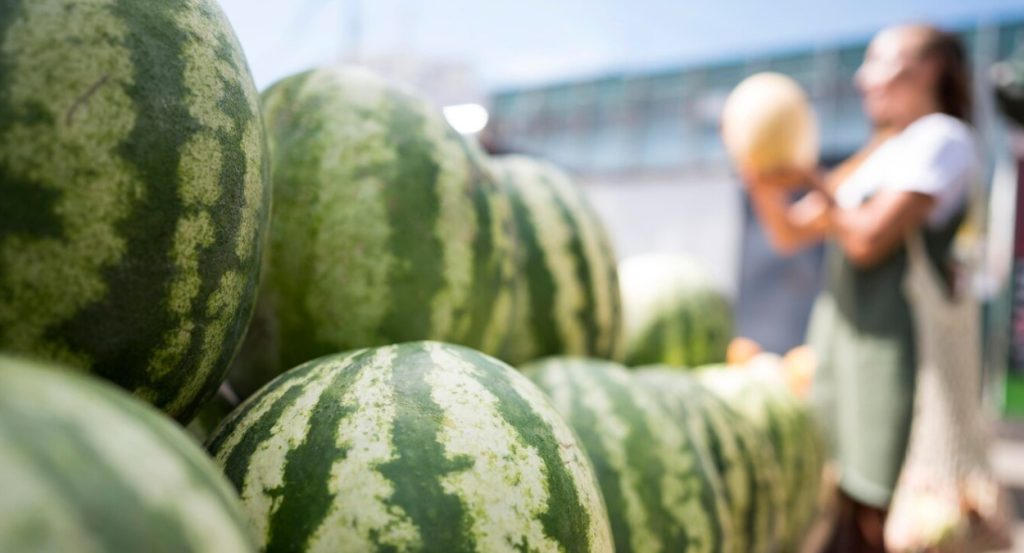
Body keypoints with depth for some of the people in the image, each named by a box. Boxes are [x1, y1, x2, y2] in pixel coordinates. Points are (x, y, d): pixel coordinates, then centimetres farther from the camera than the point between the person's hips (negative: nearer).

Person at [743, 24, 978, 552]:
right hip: (839, 331, 8)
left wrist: (810, 180, -5)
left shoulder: (943, 137, -4)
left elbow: (868, 240, -15)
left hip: (893, 339, -8)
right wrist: (763, 181, 2)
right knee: (832, 506, 10)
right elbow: (790, 233, 18)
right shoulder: (876, 154, 20)